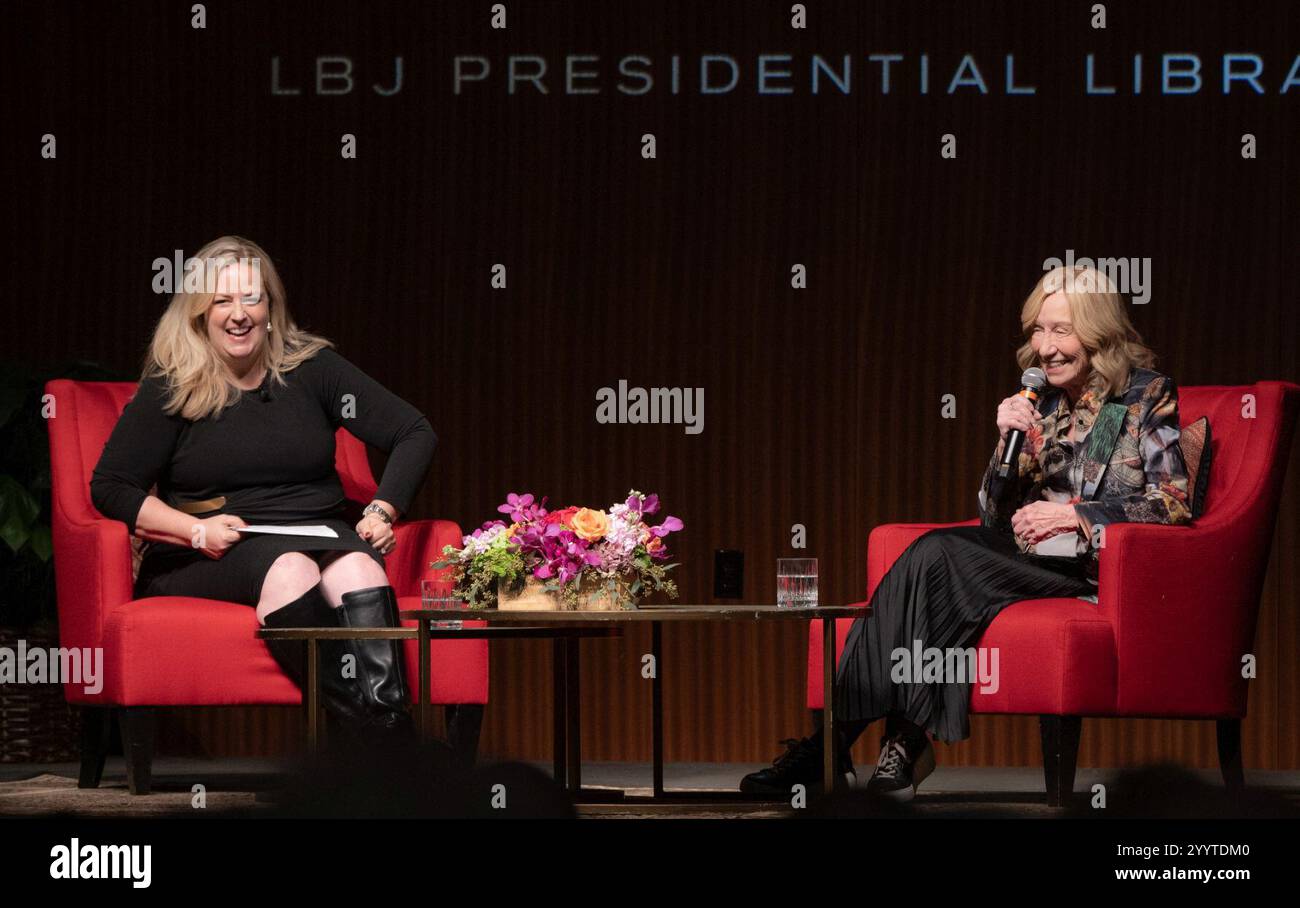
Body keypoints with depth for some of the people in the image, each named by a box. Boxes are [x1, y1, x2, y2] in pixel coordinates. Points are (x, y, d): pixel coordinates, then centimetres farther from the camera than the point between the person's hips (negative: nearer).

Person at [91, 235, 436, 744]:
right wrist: (196, 530, -12)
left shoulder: (311, 367, 11)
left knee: (358, 567, -34)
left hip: (319, 533, 2)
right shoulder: (171, 387, 5)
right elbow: (110, 486, 1)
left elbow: (414, 433, 11)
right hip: (206, 563, -2)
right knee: (289, 568, -36)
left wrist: (383, 511, -5)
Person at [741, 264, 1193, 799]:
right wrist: (1009, 445, -3)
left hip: (1097, 569, -6)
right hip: (1030, 556, 6)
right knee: (932, 552, -27)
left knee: (936, 557, -27)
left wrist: (1075, 513, -15)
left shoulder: (1148, 396, 1)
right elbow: (994, 519, 15)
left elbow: (1174, 501, -8)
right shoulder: (1040, 404, 18)